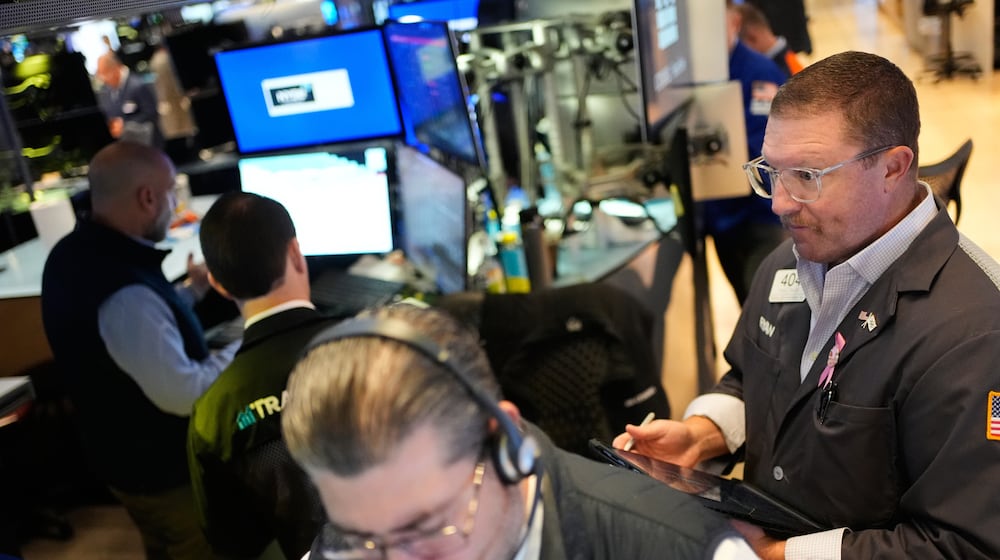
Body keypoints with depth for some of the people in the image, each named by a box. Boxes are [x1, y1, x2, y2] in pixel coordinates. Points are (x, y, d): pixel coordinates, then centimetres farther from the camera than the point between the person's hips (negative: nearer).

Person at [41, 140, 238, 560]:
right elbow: (185, 394, -32)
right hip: (164, 468, -9)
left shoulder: (73, 253, -5)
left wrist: (192, 291, 9)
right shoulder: (125, 293, -37)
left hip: (121, 452, 9)